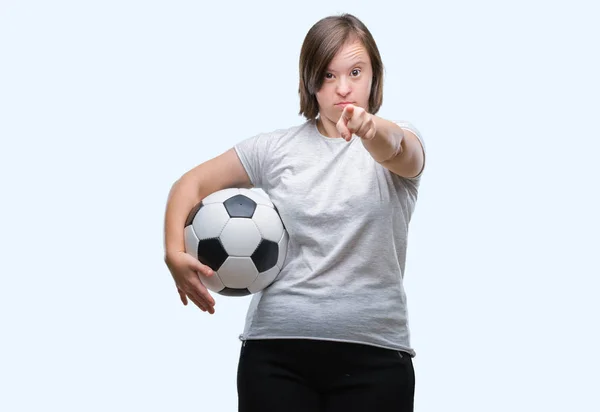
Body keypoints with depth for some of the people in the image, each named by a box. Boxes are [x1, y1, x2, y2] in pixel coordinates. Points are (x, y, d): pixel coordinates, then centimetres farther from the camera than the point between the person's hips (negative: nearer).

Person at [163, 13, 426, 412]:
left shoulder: (403, 142, 3)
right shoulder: (276, 148, 10)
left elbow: (394, 149, -21)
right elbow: (192, 184, 13)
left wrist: (371, 128, -45)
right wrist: (174, 252, -5)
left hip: (373, 354, -1)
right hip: (276, 351, 2)